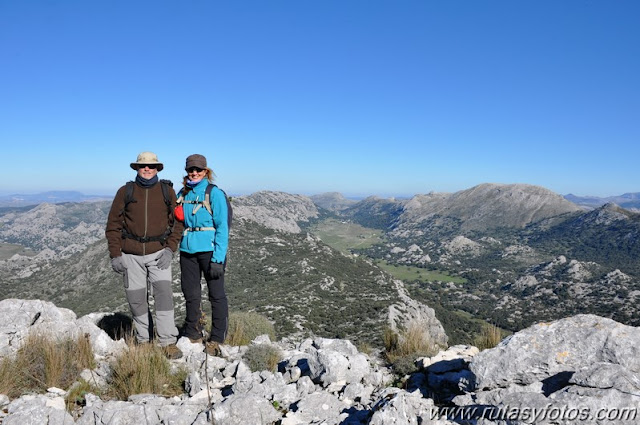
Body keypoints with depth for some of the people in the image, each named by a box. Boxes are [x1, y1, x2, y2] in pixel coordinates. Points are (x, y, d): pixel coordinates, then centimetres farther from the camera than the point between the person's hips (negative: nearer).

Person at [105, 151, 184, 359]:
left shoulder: (167, 191, 3)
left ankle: (168, 343, -6)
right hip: (132, 255, 1)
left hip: (158, 252, -1)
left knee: (163, 294, -12)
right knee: (136, 299, 7)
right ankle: (144, 341, 23)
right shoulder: (125, 192, 3)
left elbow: (177, 222, 4)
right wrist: (115, 255, 0)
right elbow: (113, 225, 5)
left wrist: (170, 249, -7)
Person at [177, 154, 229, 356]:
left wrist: (218, 259, -16)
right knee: (190, 294, 14)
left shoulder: (215, 193, -6)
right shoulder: (182, 194, 11)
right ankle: (192, 335, 31)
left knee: (216, 295, 3)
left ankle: (216, 339, 15)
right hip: (187, 250, 5)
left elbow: (222, 227, -10)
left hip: (210, 250, -5)